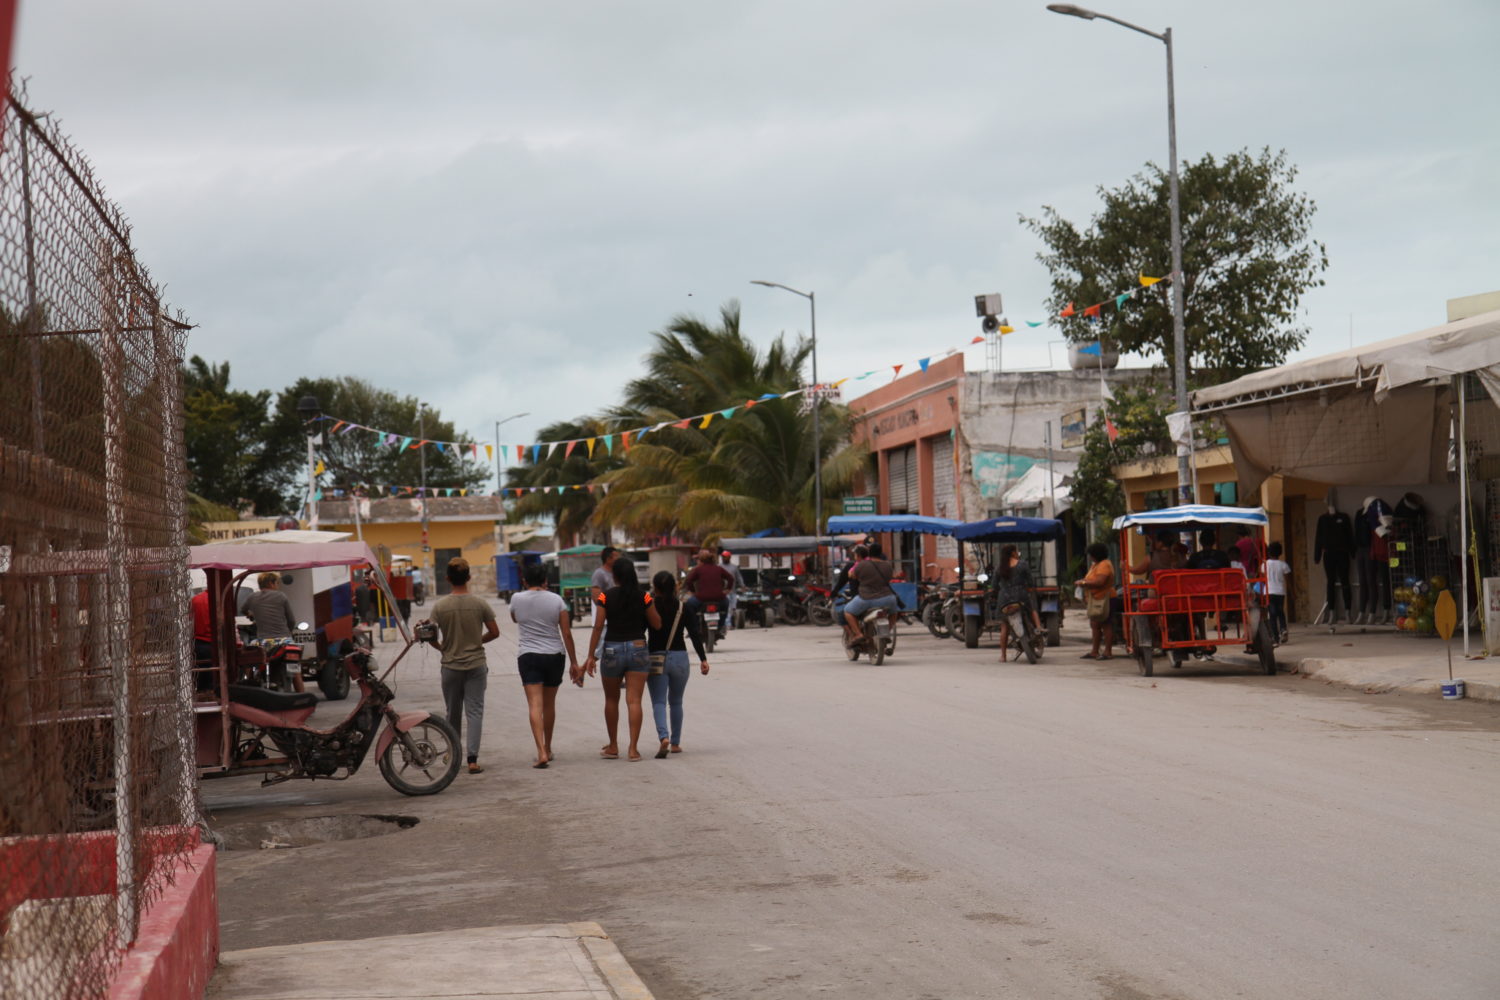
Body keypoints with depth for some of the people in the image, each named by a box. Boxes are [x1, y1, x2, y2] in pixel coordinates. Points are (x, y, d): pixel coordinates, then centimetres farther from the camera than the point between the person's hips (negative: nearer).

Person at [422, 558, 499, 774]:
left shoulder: (440, 607, -8)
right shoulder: (480, 604, -8)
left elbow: (431, 637, -7)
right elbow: (494, 632, -2)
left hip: (451, 666, 1)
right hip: (476, 665, -1)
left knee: (453, 713, 15)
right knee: (474, 712, 0)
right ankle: (472, 759, -10)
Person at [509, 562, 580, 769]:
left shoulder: (517, 599, -2)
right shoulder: (556, 600, -2)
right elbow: (567, 634, -3)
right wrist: (574, 663, 3)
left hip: (528, 655, -2)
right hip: (554, 656, 2)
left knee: (535, 704, -9)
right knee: (549, 704, 16)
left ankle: (541, 752, -23)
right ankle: (548, 749, 30)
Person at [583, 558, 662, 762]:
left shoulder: (606, 597, -5)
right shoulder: (643, 597, -2)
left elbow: (598, 627, -8)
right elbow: (657, 624, 1)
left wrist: (591, 656, -4)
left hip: (612, 650, 0)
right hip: (638, 649, 0)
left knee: (611, 700, 15)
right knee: (634, 701, -1)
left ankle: (613, 747, 22)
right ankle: (633, 748, -7)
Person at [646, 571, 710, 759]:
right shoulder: (684, 608, 0)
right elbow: (695, 634, -4)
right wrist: (703, 659, -2)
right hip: (680, 658, 2)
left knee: (658, 702, -2)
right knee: (676, 702, 16)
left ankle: (664, 737, -25)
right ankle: (675, 743, 20)